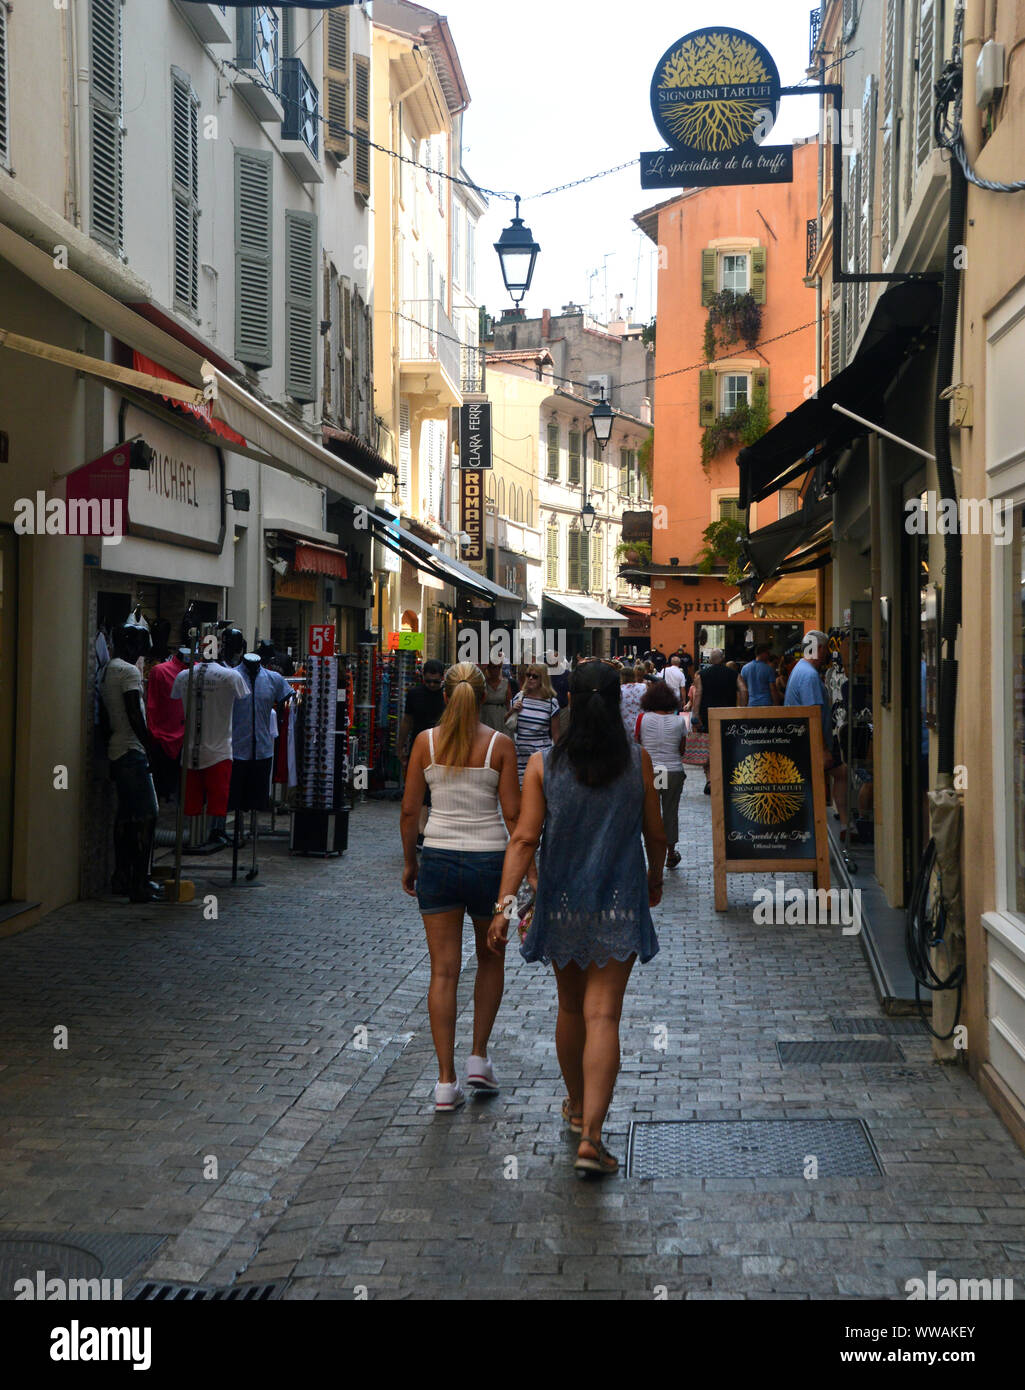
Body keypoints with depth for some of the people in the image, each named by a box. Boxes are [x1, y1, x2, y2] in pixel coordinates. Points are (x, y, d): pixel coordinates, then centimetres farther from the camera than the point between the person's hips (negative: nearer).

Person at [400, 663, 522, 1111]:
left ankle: (446, 1081, 3)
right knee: (490, 959, 22)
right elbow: (513, 814, -6)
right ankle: (479, 1058, 18)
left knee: (443, 970, 4)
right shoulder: (500, 744, -5)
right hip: (489, 859, -1)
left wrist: (410, 862, 13)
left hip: (438, 859, 1)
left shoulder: (425, 741, -2)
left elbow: (409, 811, 0)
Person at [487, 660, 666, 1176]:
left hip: (561, 903, 2)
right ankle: (590, 1137, -13)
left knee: (570, 1008, 20)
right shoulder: (637, 761, -6)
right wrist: (655, 878, 22)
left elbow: (525, 838, -11)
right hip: (619, 905, -2)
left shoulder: (543, 764, -6)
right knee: (602, 1016, -4)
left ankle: (577, 1107, 38)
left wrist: (503, 906, -11)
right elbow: (655, 834, 2)